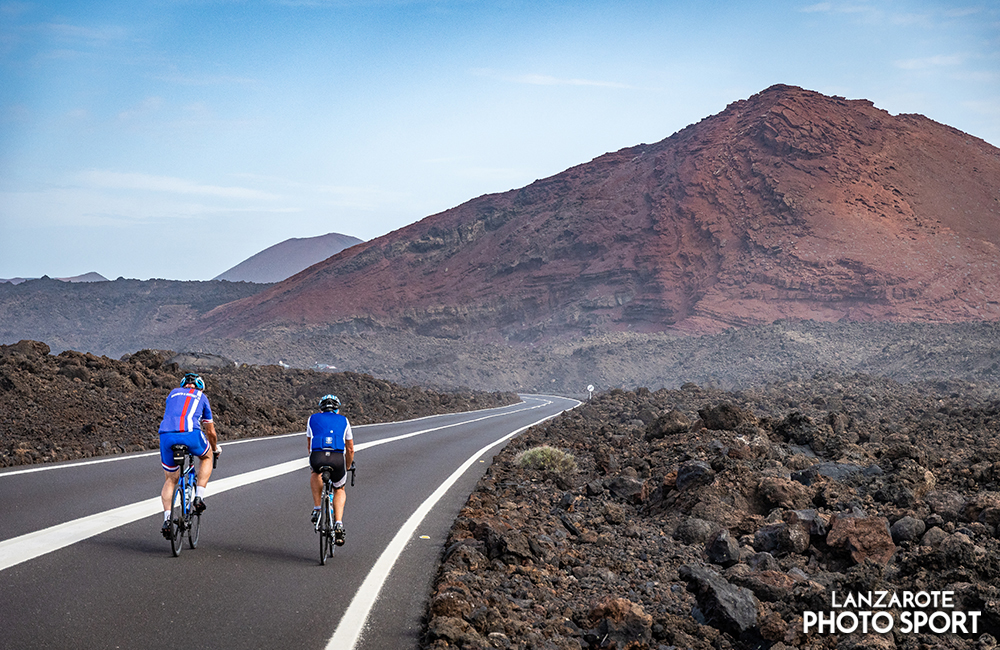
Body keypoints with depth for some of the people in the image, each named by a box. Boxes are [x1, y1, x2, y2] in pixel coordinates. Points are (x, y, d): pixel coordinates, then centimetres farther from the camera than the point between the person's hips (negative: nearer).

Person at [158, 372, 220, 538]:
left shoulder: (173, 393, 33)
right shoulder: (202, 397, 27)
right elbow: (210, 431, 32)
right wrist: (215, 449, 50)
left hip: (166, 435, 2)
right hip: (190, 433, -2)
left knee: (170, 479, 18)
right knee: (206, 457, 30)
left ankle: (166, 519, 2)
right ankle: (199, 497, 16)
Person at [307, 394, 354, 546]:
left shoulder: (313, 419, 28)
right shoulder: (343, 421, 27)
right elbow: (350, 449, 32)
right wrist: (347, 467, 49)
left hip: (318, 456, 0)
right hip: (338, 457, 0)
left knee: (315, 475, 36)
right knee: (340, 490, 25)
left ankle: (317, 509, 21)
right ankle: (338, 524, 8)